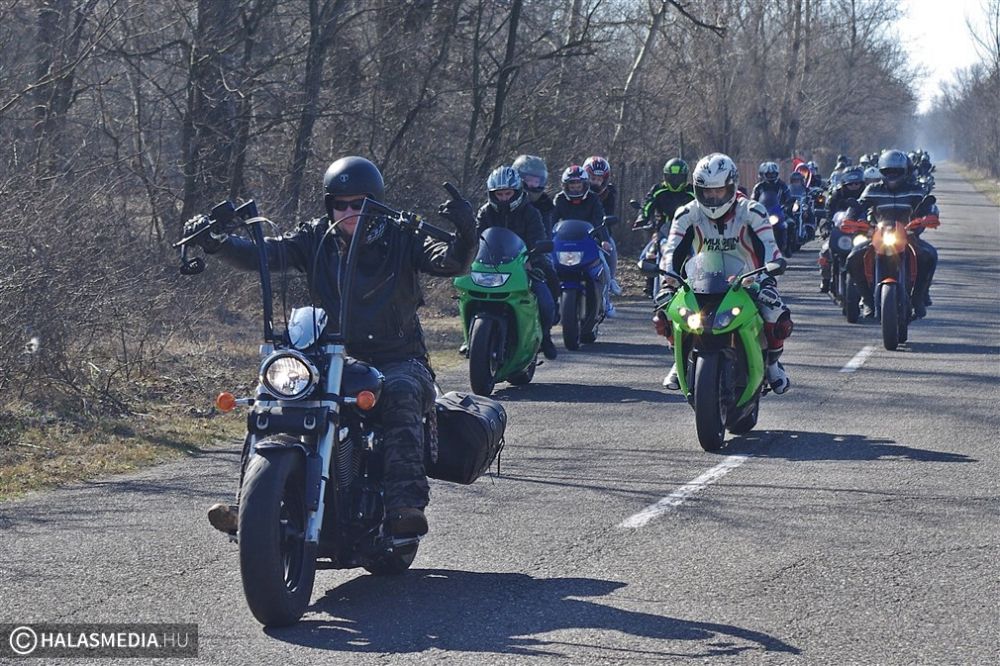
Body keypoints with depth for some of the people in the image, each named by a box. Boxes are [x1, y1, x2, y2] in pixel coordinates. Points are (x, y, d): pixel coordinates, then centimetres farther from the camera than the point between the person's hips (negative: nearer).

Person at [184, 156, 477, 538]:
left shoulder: (401, 239, 0)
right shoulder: (316, 240, 6)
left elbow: (451, 263, -16)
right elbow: (261, 254, -6)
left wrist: (465, 237, -38)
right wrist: (218, 242, -25)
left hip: (398, 360, -3)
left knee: (400, 396, -37)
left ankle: (406, 505, -46)